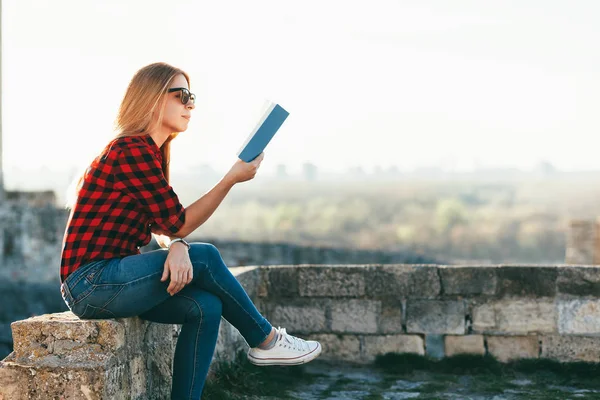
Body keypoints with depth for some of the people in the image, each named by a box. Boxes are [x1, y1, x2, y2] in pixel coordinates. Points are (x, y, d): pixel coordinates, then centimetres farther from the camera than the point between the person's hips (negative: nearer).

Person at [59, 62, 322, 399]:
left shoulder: (150, 152, 15)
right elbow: (178, 224, -15)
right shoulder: (131, 150, -16)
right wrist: (232, 179, -12)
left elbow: (165, 225, 7)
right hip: (91, 283, -9)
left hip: (110, 279, 9)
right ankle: (266, 340, 4)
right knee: (204, 258, -14)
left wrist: (177, 247, -17)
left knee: (206, 306, -9)